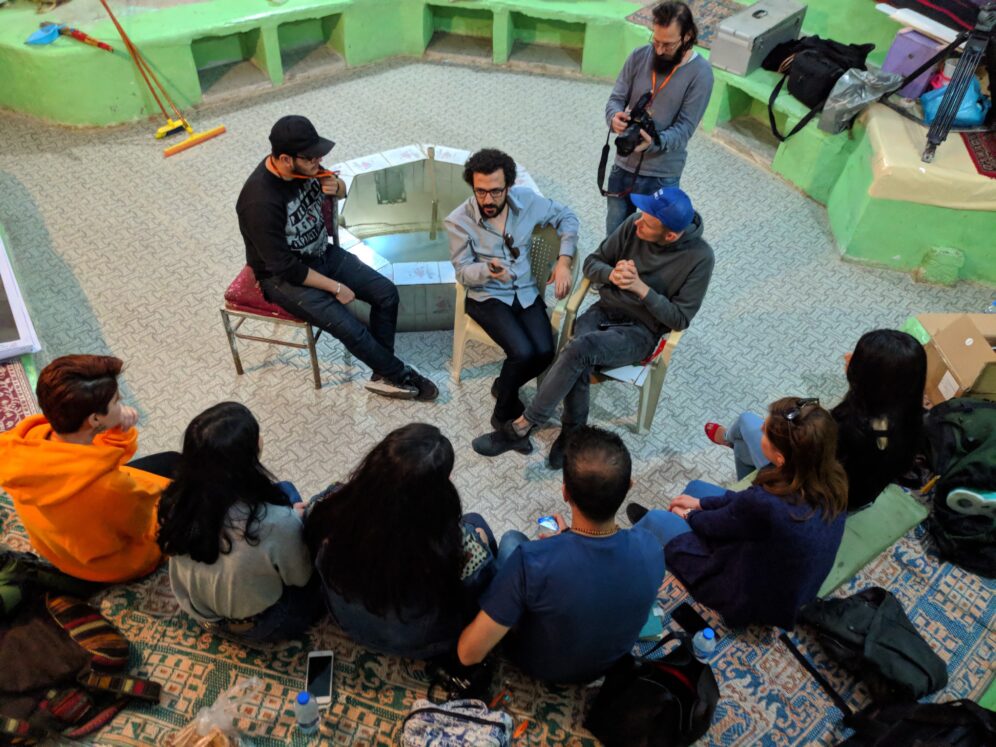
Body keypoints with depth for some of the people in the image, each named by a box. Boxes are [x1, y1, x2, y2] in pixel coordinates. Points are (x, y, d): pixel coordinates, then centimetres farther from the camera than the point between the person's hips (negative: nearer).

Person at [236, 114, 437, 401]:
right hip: (284, 277, -7)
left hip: (322, 254, 8)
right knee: (351, 328, -20)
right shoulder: (260, 202, -31)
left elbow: (342, 190, 11)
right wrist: (335, 287, -19)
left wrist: (335, 186, -15)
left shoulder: (304, 167, -10)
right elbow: (284, 267, -26)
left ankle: (383, 376, 5)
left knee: (386, 293, -5)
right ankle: (399, 374, 6)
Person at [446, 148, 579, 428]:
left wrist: (564, 261, -6)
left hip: (526, 292, 4)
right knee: (523, 353, -26)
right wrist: (488, 270, -32)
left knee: (545, 353, -19)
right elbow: (463, 272, -9)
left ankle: (504, 386, 13)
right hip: (487, 297, -3)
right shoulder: (458, 220, -15)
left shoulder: (526, 199, -8)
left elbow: (566, 217, 7)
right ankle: (505, 411, 1)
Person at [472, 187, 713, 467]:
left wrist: (642, 288, -23)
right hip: (605, 310, 4)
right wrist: (612, 274, -18)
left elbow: (679, 319, -11)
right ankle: (573, 433, -6)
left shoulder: (699, 257, -15)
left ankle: (521, 428, -23)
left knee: (579, 349, -32)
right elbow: (592, 263, 5)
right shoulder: (634, 225, -6)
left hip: (641, 332, -4)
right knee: (578, 363, -30)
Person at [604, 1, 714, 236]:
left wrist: (655, 142, -38)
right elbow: (616, 98, -3)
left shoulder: (700, 73, -15)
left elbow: (684, 128, -17)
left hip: (662, 175, -3)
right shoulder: (639, 56, -5)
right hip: (623, 166, 4)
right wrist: (615, 117, -29)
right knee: (614, 236, 19)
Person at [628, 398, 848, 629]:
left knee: (657, 519, 7)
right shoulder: (831, 478, -19)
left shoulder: (767, 506, -41)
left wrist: (689, 516, 5)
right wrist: (701, 504, 7)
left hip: (753, 600, -6)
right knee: (697, 487, 16)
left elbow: (718, 524, -18)